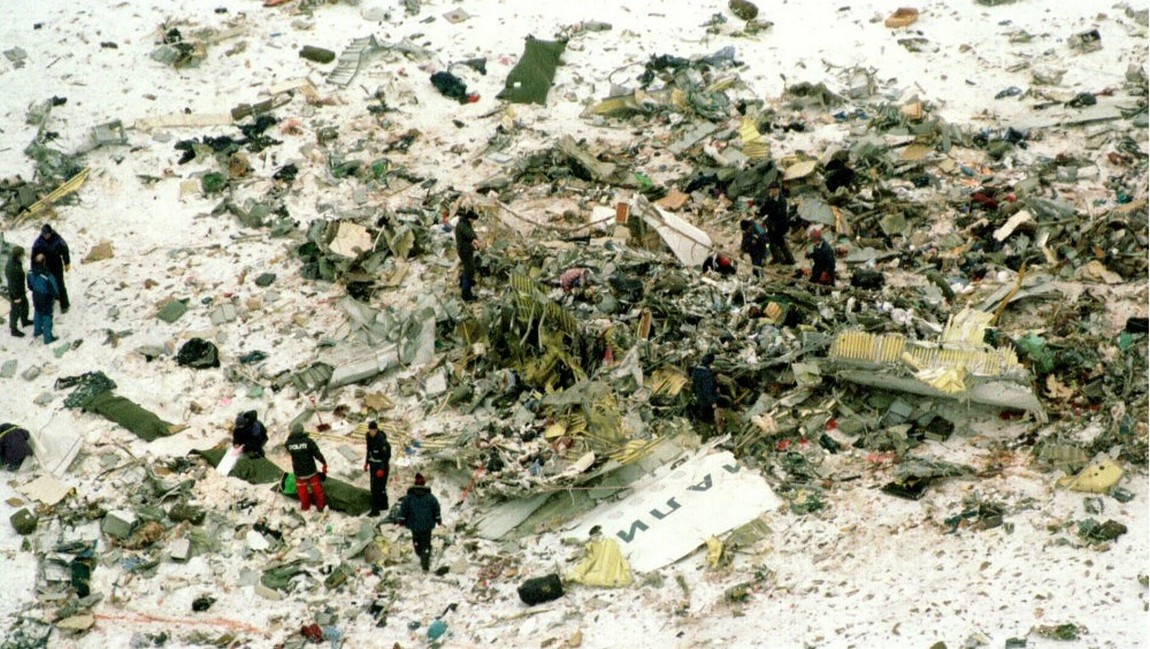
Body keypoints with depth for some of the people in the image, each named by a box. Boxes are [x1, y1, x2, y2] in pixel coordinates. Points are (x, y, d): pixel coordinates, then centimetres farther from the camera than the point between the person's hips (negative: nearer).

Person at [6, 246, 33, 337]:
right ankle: (13, 329, 29)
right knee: (16, 310, 10)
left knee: (24, 305, 29)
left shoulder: (15, 262, -7)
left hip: (20, 290, 9)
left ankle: (24, 321, 53)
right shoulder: (13, 268, -37)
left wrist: (23, 289, 20)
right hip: (15, 293, -9)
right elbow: (12, 284, -29)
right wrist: (16, 297, -19)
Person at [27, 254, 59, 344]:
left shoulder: (31, 274, -20)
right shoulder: (48, 277, -38)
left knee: (37, 313, 30)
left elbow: (30, 286, -1)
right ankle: (48, 338, 30)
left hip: (36, 297, 5)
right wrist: (57, 296, -1)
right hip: (46, 300, -5)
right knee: (47, 317, 14)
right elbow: (54, 290, -24)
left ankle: (37, 331, 52)